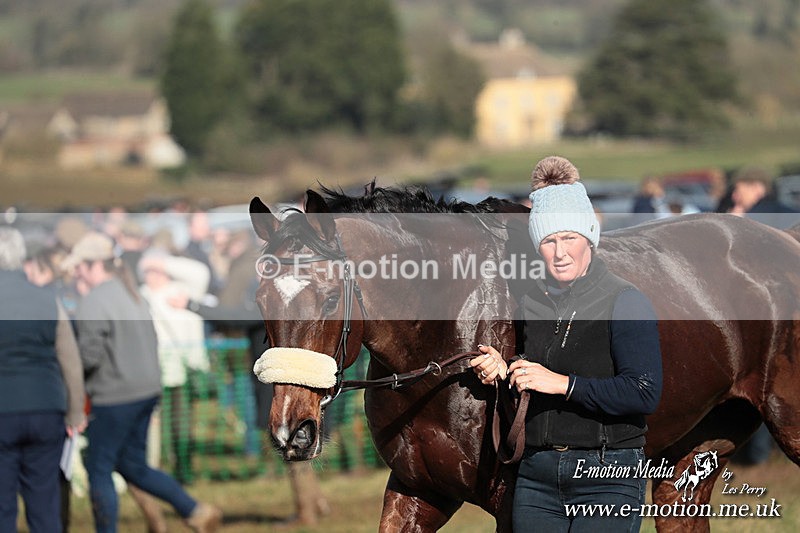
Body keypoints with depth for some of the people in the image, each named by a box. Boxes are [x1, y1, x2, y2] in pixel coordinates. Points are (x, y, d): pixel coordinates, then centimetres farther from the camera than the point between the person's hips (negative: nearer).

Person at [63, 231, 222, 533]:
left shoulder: (94, 302, -17)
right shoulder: (131, 293, 11)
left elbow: (90, 355, -19)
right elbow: (151, 342, 15)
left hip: (115, 397, -9)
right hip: (148, 390, 9)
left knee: (99, 470, 3)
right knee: (133, 466, 18)